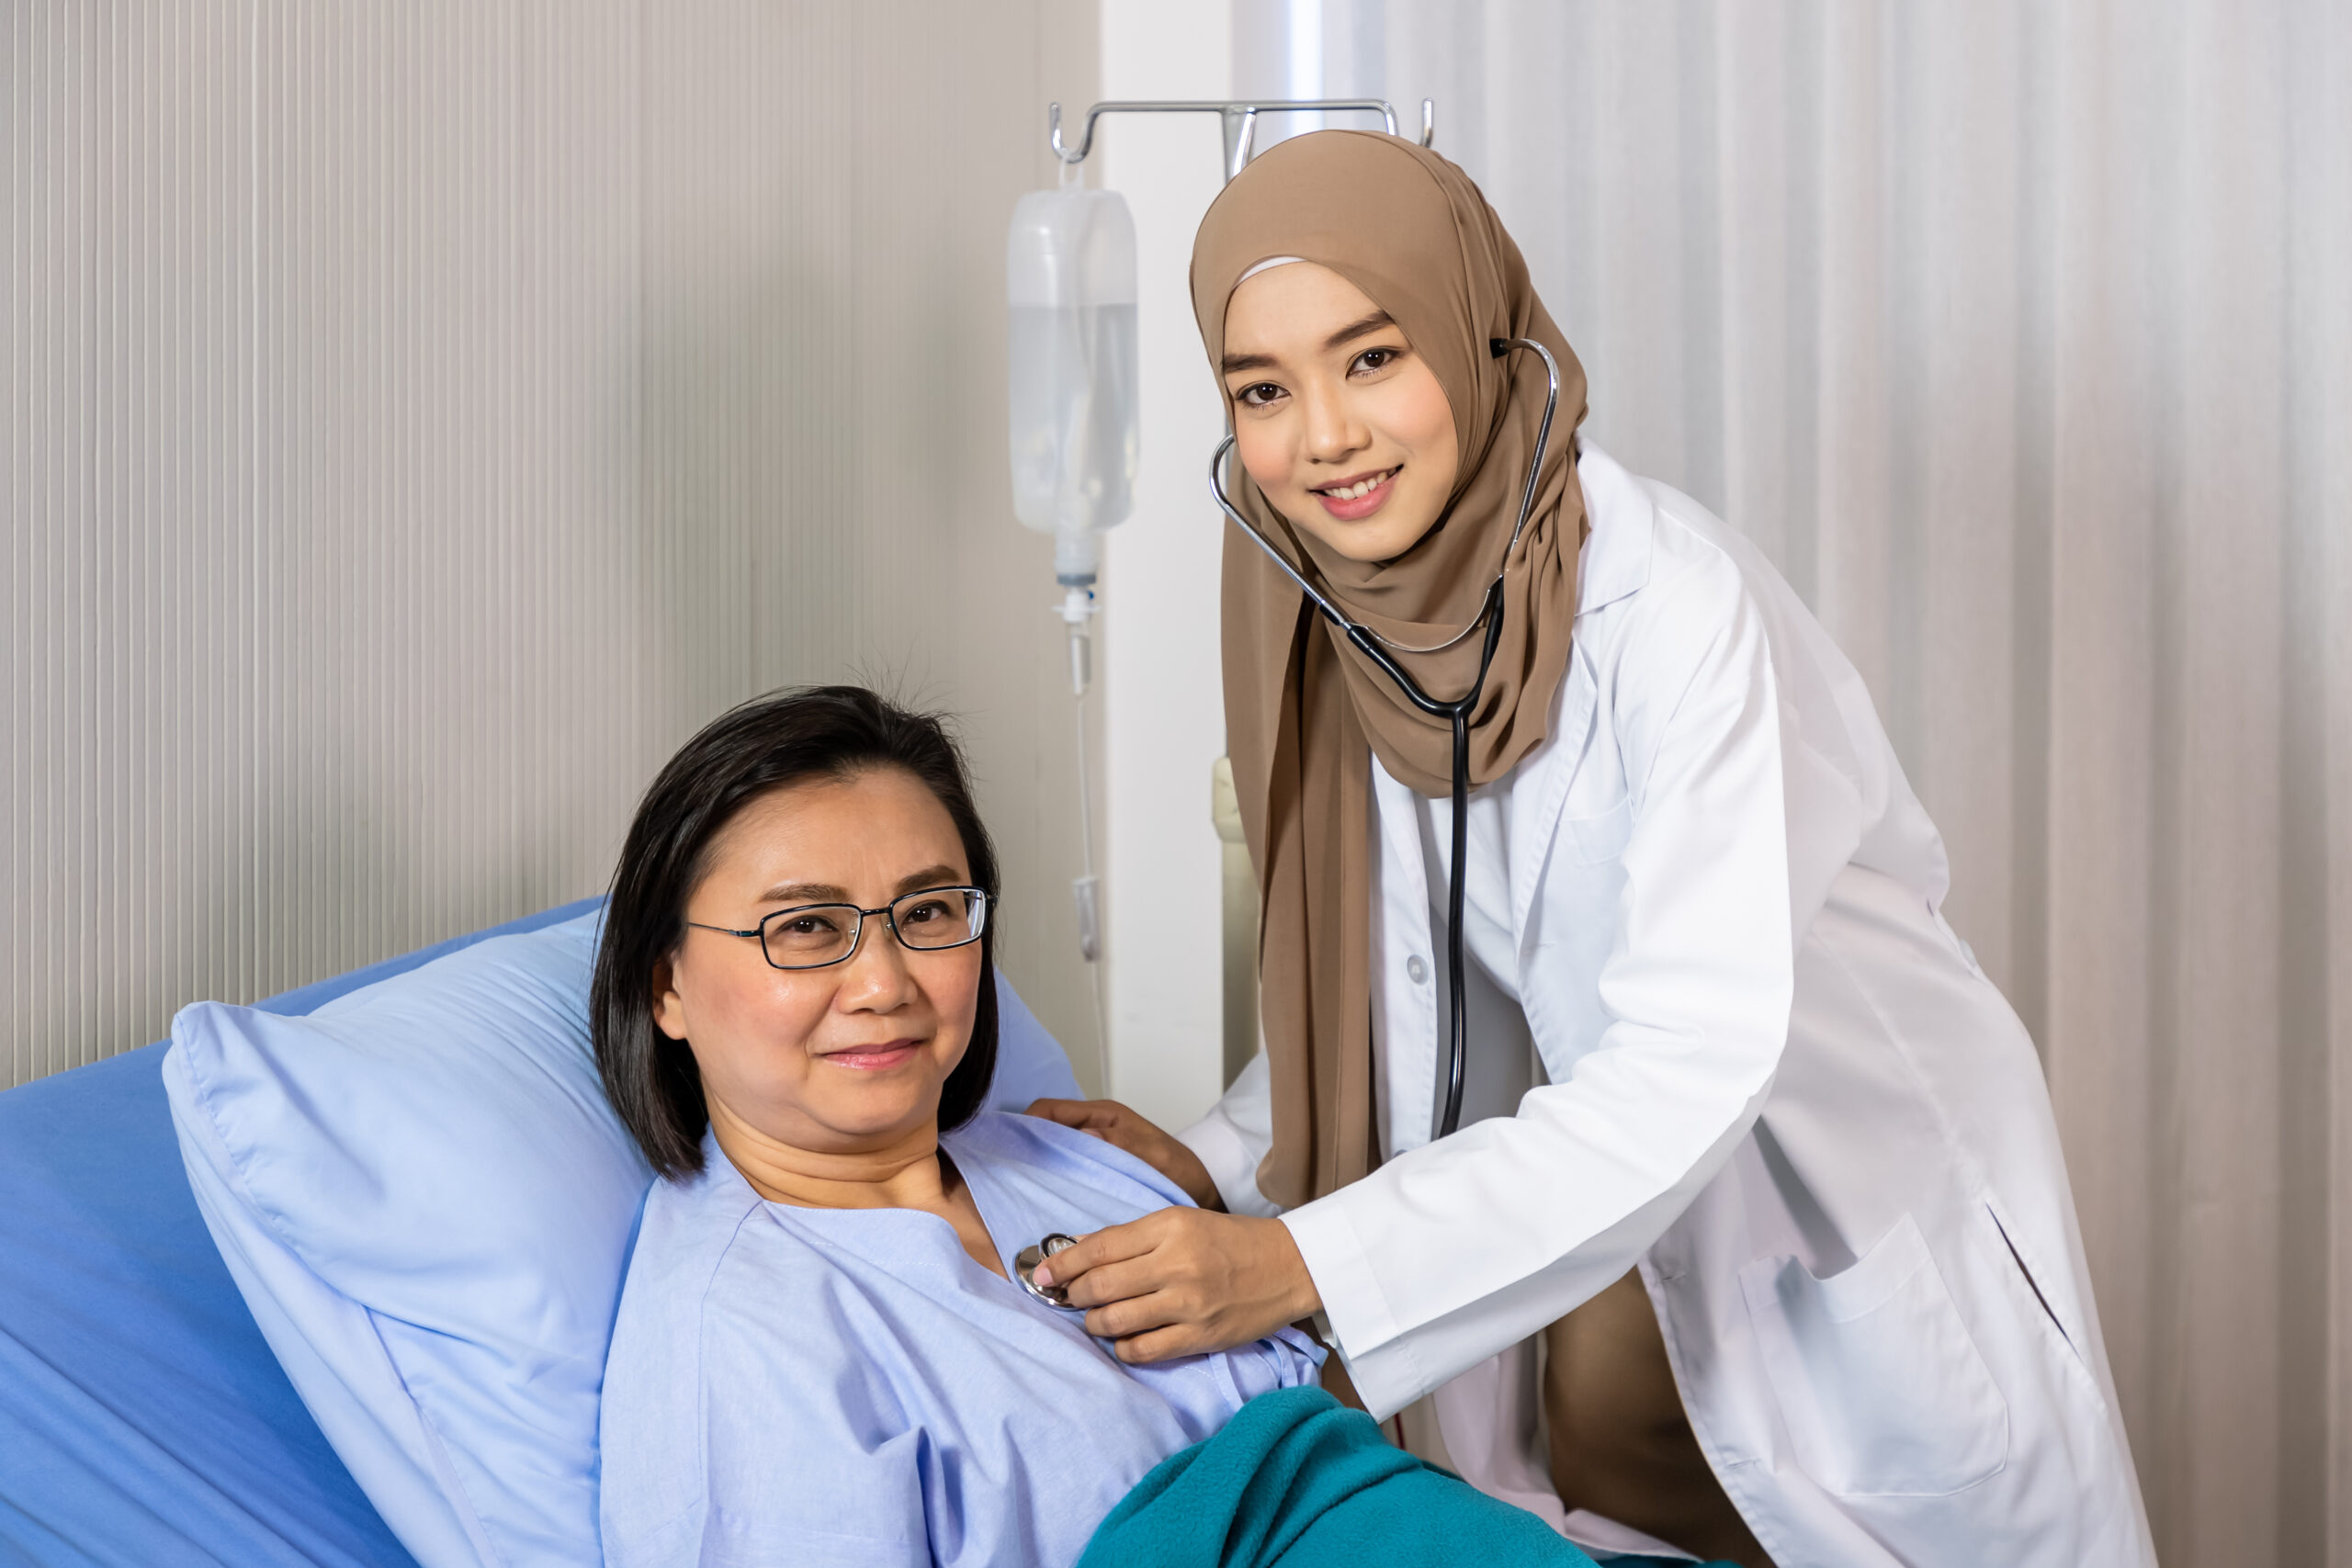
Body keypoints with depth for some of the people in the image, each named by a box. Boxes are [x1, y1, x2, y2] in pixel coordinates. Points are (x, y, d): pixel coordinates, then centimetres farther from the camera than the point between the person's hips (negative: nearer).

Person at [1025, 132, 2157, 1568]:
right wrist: (1222, 1169, -14)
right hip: (1605, 1206, 5)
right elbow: (1407, 970, 2)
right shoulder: (1344, 613, -9)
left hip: (1859, 1195, -5)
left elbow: (1696, 1054, -35)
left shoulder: (1672, 600, -28)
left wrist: (1302, 1262, -40)